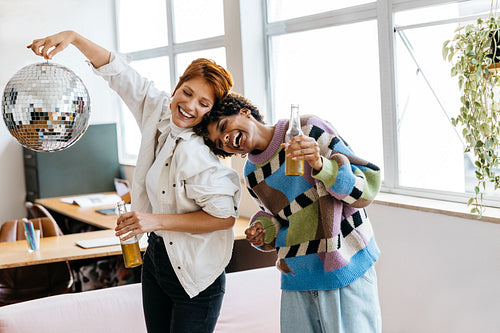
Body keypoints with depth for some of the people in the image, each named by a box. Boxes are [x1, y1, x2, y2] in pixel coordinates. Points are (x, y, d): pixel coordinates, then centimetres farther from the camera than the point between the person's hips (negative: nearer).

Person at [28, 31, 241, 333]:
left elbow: (225, 216, -25)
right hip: (156, 255, 7)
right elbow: (118, 71, 6)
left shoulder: (196, 155, -24)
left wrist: (157, 221, -25)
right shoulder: (158, 110, -3)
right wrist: (73, 37, -1)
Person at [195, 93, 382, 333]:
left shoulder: (309, 130, -8)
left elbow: (366, 190, -10)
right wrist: (265, 231, 2)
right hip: (296, 278, 5)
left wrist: (320, 165, -27)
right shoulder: (252, 174, 9)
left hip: (347, 271, -5)